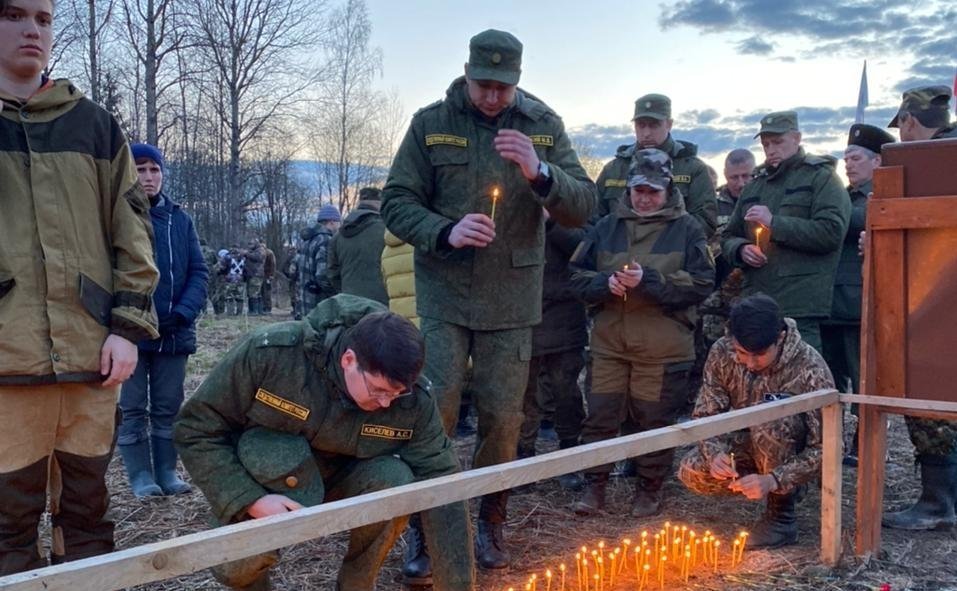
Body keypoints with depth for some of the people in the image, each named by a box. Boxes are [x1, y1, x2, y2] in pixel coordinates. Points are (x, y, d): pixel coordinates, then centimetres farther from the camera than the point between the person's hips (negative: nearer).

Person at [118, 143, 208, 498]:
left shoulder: (179, 218, 7)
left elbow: (198, 271, 6)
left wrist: (183, 313, -9)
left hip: (175, 332, 3)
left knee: (168, 407, 10)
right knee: (132, 408, 4)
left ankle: (167, 472, 20)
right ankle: (141, 476, 14)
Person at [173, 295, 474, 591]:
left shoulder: (413, 400, -24)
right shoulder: (271, 352, -31)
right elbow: (196, 428, -22)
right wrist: (250, 499, -32)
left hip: (343, 479, 2)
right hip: (267, 482, -2)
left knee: (397, 481, -28)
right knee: (236, 566, -27)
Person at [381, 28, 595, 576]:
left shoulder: (544, 126, 2)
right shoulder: (431, 123, -2)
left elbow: (584, 207, -2)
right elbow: (397, 202, -3)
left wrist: (539, 172, -21)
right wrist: (445, 233, -21)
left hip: (512, 300, 2)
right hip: (445, 295, -1)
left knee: (503, 418, 9)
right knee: (436, 412, -2)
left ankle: (489, 520, 29)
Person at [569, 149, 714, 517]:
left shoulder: (686, 229, 0)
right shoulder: (608, 226, 9)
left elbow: (702, 282, -10)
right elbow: (578, 275, 8)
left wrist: (649, 280, -19)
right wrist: (606, 283, -13)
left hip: (664, 346, -2)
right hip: (610, 342, 3)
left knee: (654, 420, 7)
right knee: (600, 414, 5)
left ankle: (649, 489, 25)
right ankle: (594, 485, 19)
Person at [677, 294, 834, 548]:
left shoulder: (811, 369, -28)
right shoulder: (722, 353, -16)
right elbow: (705, 414, -9)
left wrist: (773, 480, -38)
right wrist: (715, 453, -30)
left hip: (794, 454, -4)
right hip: (749, 447, 4)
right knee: (692, 472, -22)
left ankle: (782, 516, -18)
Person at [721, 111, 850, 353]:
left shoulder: (821, 177, 4)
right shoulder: (755, 184, 23)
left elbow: (832, 232, -11)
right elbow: (729, 238, 27)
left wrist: (775, 222, -12)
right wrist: (741, 249, 3)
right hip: (756, 305, 6)